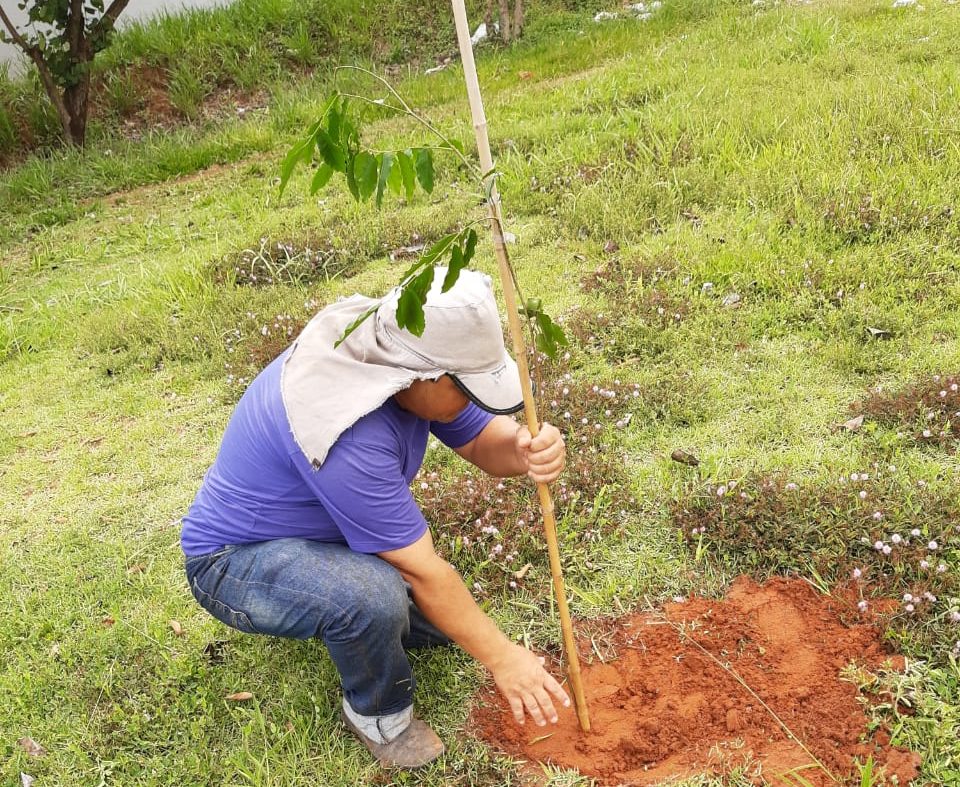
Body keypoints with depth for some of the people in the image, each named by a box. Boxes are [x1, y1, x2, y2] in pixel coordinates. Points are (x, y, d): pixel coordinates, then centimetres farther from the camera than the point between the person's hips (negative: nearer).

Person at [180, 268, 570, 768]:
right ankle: (376, 713, -5)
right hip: (236, 560, -8)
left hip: (323, 528, 8)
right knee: (374, 596, -36)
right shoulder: (346, 432, -38)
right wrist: (499, 656, -20)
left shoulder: (398, 355, -14)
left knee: (444, 619, 6)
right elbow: (423, 572, -30)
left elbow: (482, 441, -7)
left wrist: (527, 452, -30)